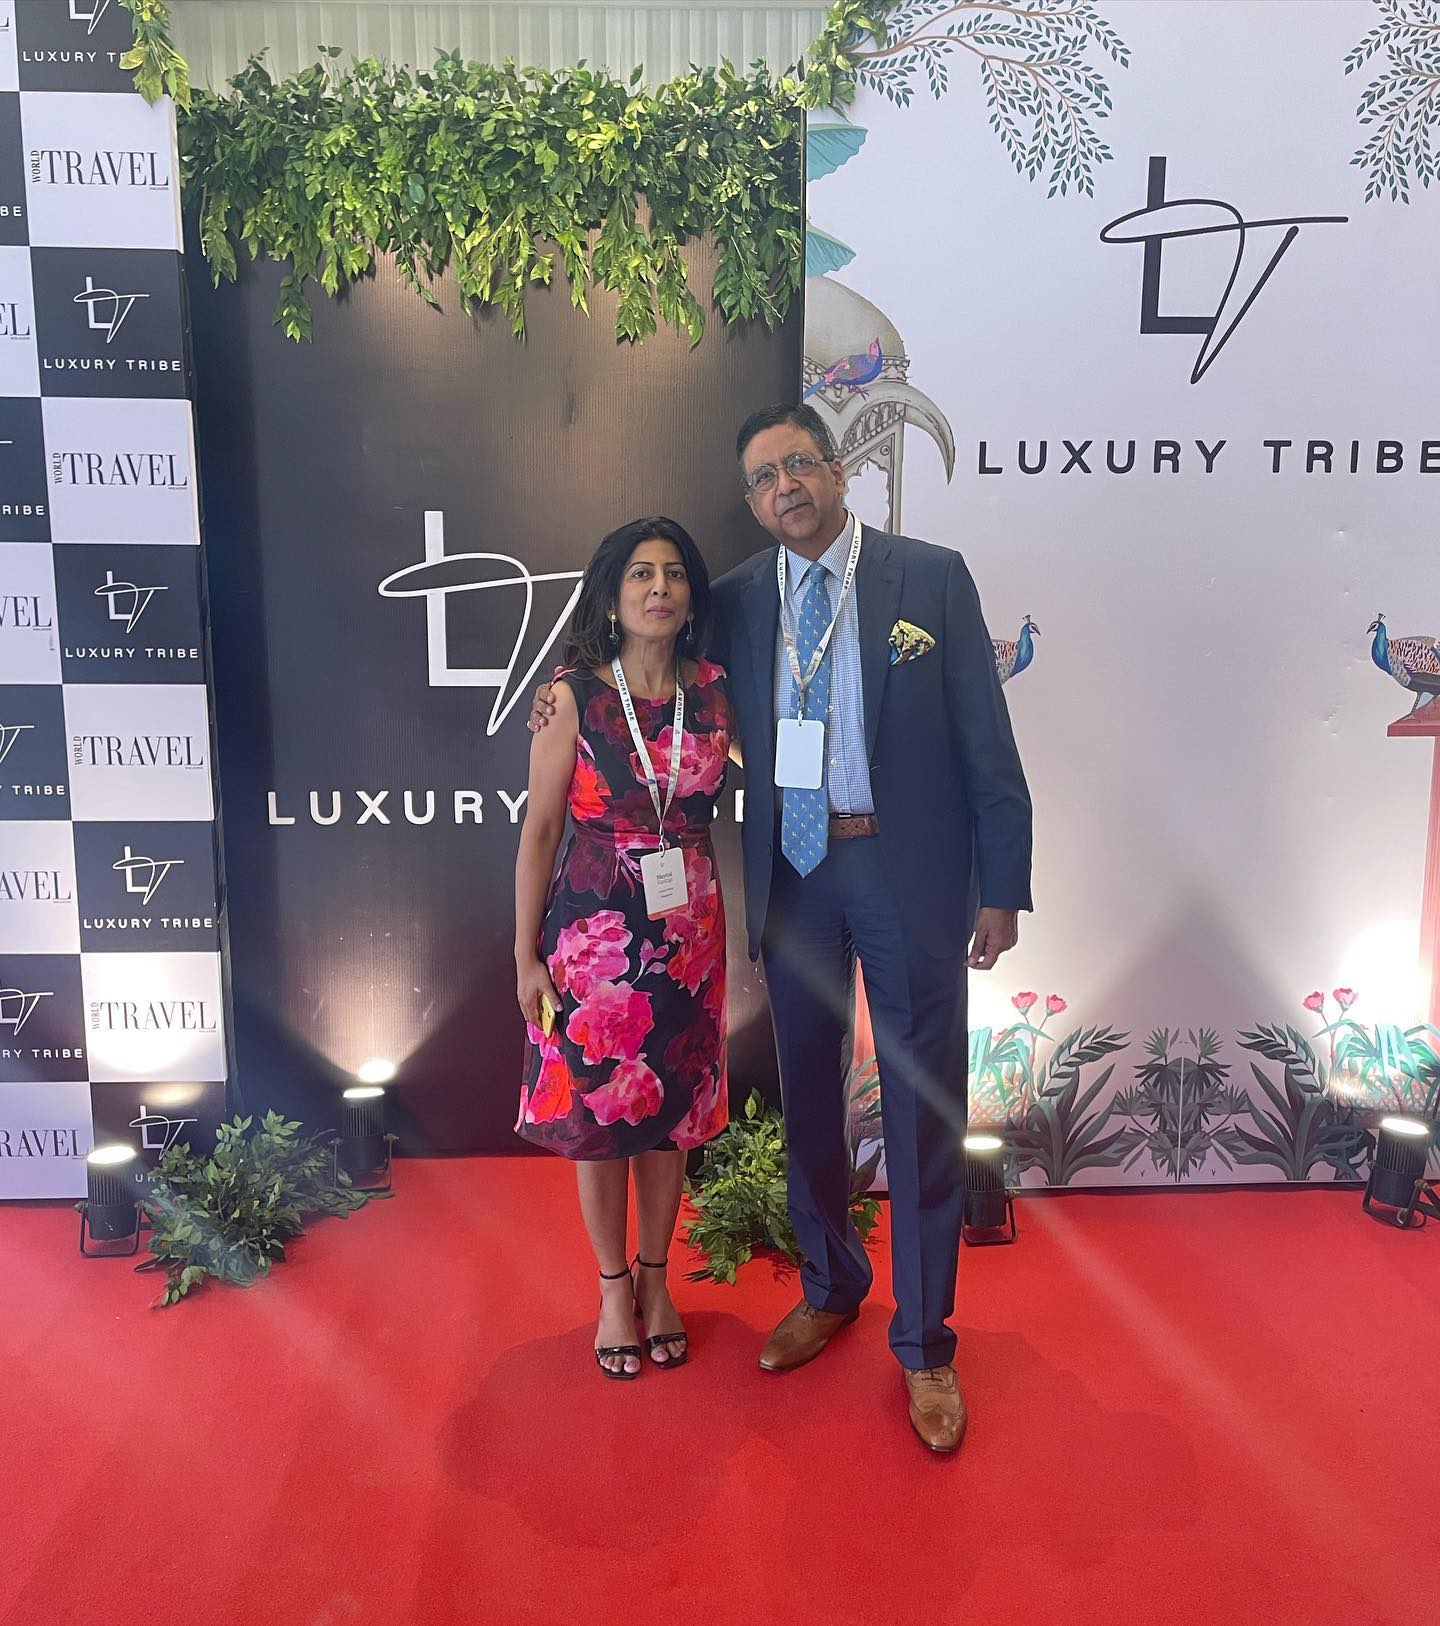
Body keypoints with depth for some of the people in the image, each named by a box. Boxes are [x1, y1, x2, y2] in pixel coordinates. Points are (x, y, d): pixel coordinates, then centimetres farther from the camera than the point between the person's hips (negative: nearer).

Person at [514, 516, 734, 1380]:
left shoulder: (713, 690, -1)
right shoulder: (573, 697, -9)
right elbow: (539, 832, -5)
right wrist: (526, 955, -4)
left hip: (689, 931, 3)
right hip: (595, 930, -2)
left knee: (671, 1112, 14)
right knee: (597, 1111, 10)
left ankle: (655, 1278, 36)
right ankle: (614, 1287, 32)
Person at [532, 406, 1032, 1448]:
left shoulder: (931, 577, -3)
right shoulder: (739, 600, 6)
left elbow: (986, 740, -4)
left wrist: (1001, 889, -7)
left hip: (907, 867, -3)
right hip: (792, 870, 3)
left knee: (923, 1108, 5)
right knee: (808, 1095, 16)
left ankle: (924, 1345, 24)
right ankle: (831, 1289, 40)